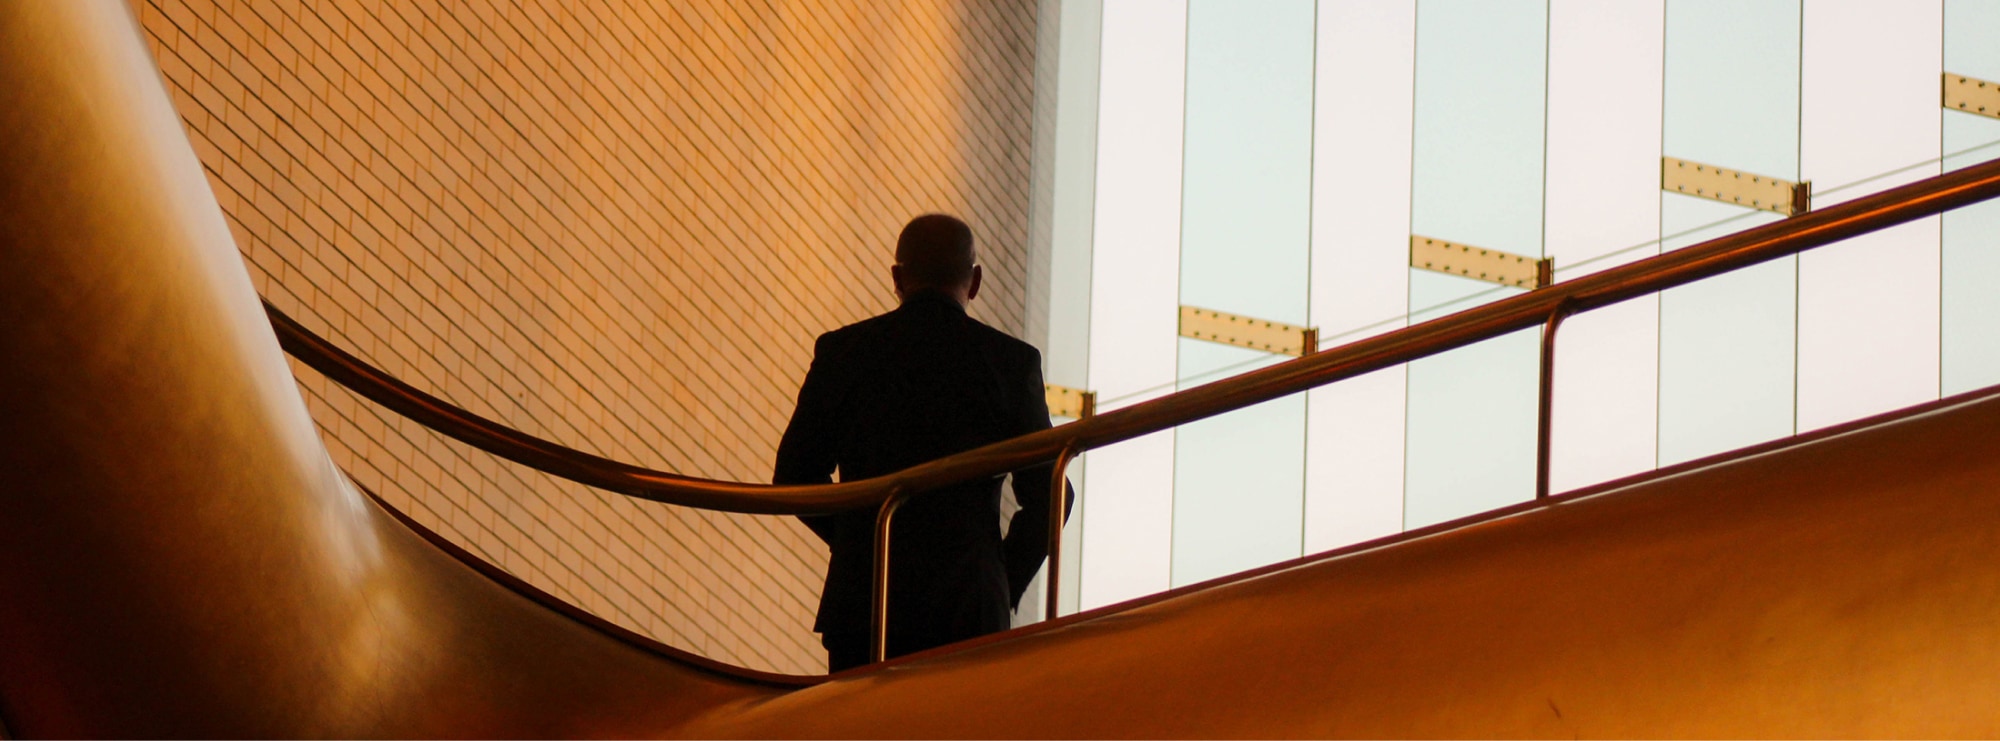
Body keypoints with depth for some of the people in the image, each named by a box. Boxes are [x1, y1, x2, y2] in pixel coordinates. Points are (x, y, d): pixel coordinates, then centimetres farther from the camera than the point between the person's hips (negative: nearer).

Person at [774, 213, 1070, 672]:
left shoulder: (843, 351, 3)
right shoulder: (1012, 361, 0)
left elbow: (795, 475, 7)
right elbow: (1046, 496, 1)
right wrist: (1006, 589, 13)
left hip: (861, 600, 1)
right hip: (969, 607, -1)